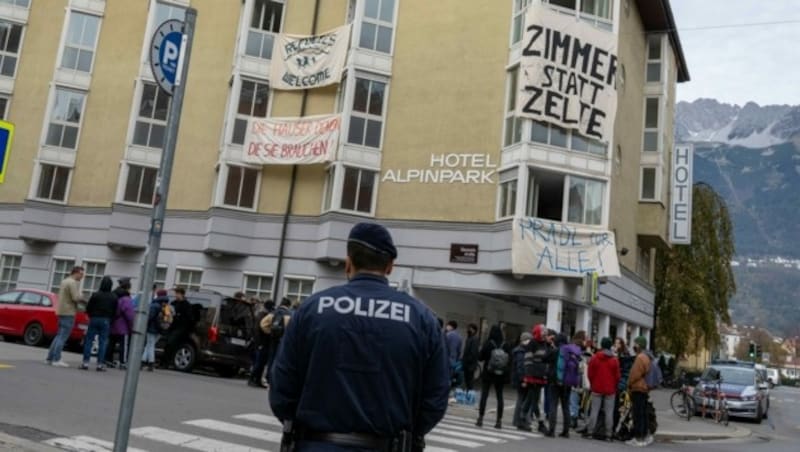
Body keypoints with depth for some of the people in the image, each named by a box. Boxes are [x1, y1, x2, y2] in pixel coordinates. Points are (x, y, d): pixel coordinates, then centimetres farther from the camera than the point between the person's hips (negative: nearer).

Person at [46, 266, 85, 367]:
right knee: (62, 337, -8)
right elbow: (76, 297, -22)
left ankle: (50, 358, 16)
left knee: (59, 336, 15)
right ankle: (56, 360, -8)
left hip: (61, 311, 10)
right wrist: (82, 298, -1)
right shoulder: (73, 283, -13)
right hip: (68, 313, -10)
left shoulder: (64, 281, 18)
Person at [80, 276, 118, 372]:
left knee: (88, 340, 6)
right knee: (102, 342, 4)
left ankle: (85, 362, 3)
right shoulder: (114, 297, -2)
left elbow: (88, 308, -3)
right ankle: (100, 364, 3)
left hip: (94, 319, -1)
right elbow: (115, 311, 0)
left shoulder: (96, 295, -7)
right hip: (106, 321, 1)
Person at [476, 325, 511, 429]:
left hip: (488, 374, -2)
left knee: (484, 395, 4)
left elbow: (480, 357, -5)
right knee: (499, 397, 8)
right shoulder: (506, 345, -3)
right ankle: (499, 421, 8)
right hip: (500, 375, 2)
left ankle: (480, 419, 3)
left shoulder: (488, 344, -9)